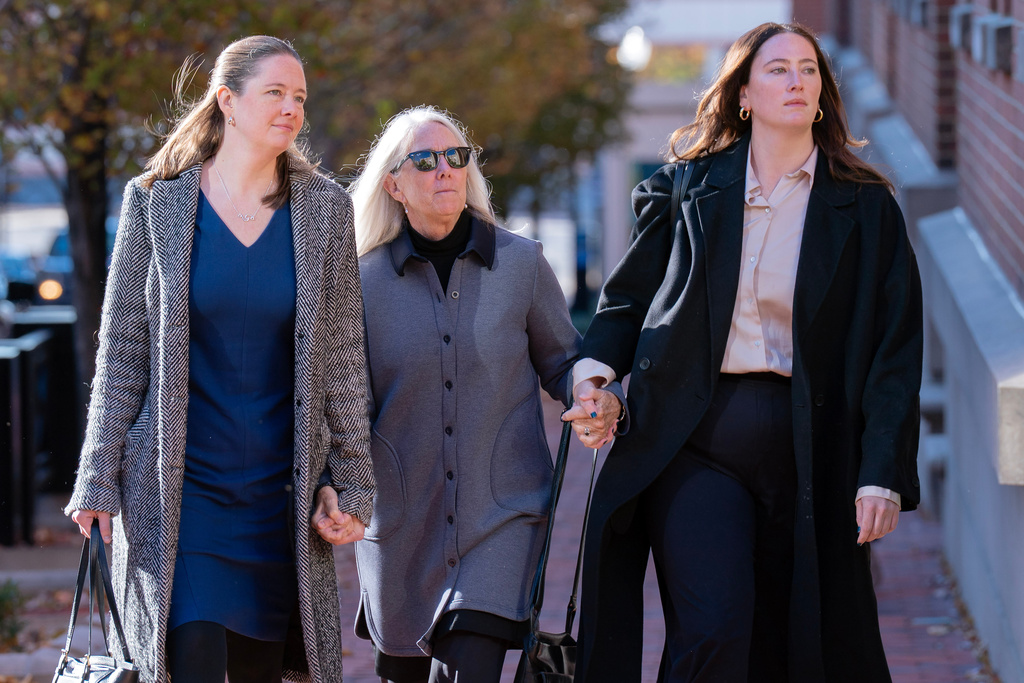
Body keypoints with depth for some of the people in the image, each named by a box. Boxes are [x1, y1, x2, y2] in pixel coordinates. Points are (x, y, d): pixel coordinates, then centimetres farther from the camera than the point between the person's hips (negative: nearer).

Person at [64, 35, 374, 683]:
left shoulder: (324, 207, 5)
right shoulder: (155, 201, 0)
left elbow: (343, 358, 7)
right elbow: (122, 350, 3)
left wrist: (352, 485, 4)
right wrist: (99, 481, 0)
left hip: (279, 494, 2)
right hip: (175, 489, -2)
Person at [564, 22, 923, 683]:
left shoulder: (865, 208, 6)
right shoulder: (688, 187, 9)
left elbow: (895, 351, 3)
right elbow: (630, 296, 17)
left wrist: (884, 474, -6)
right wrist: (597, 366, -4)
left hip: (806, 447, 1)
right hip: (694, 437, -1)